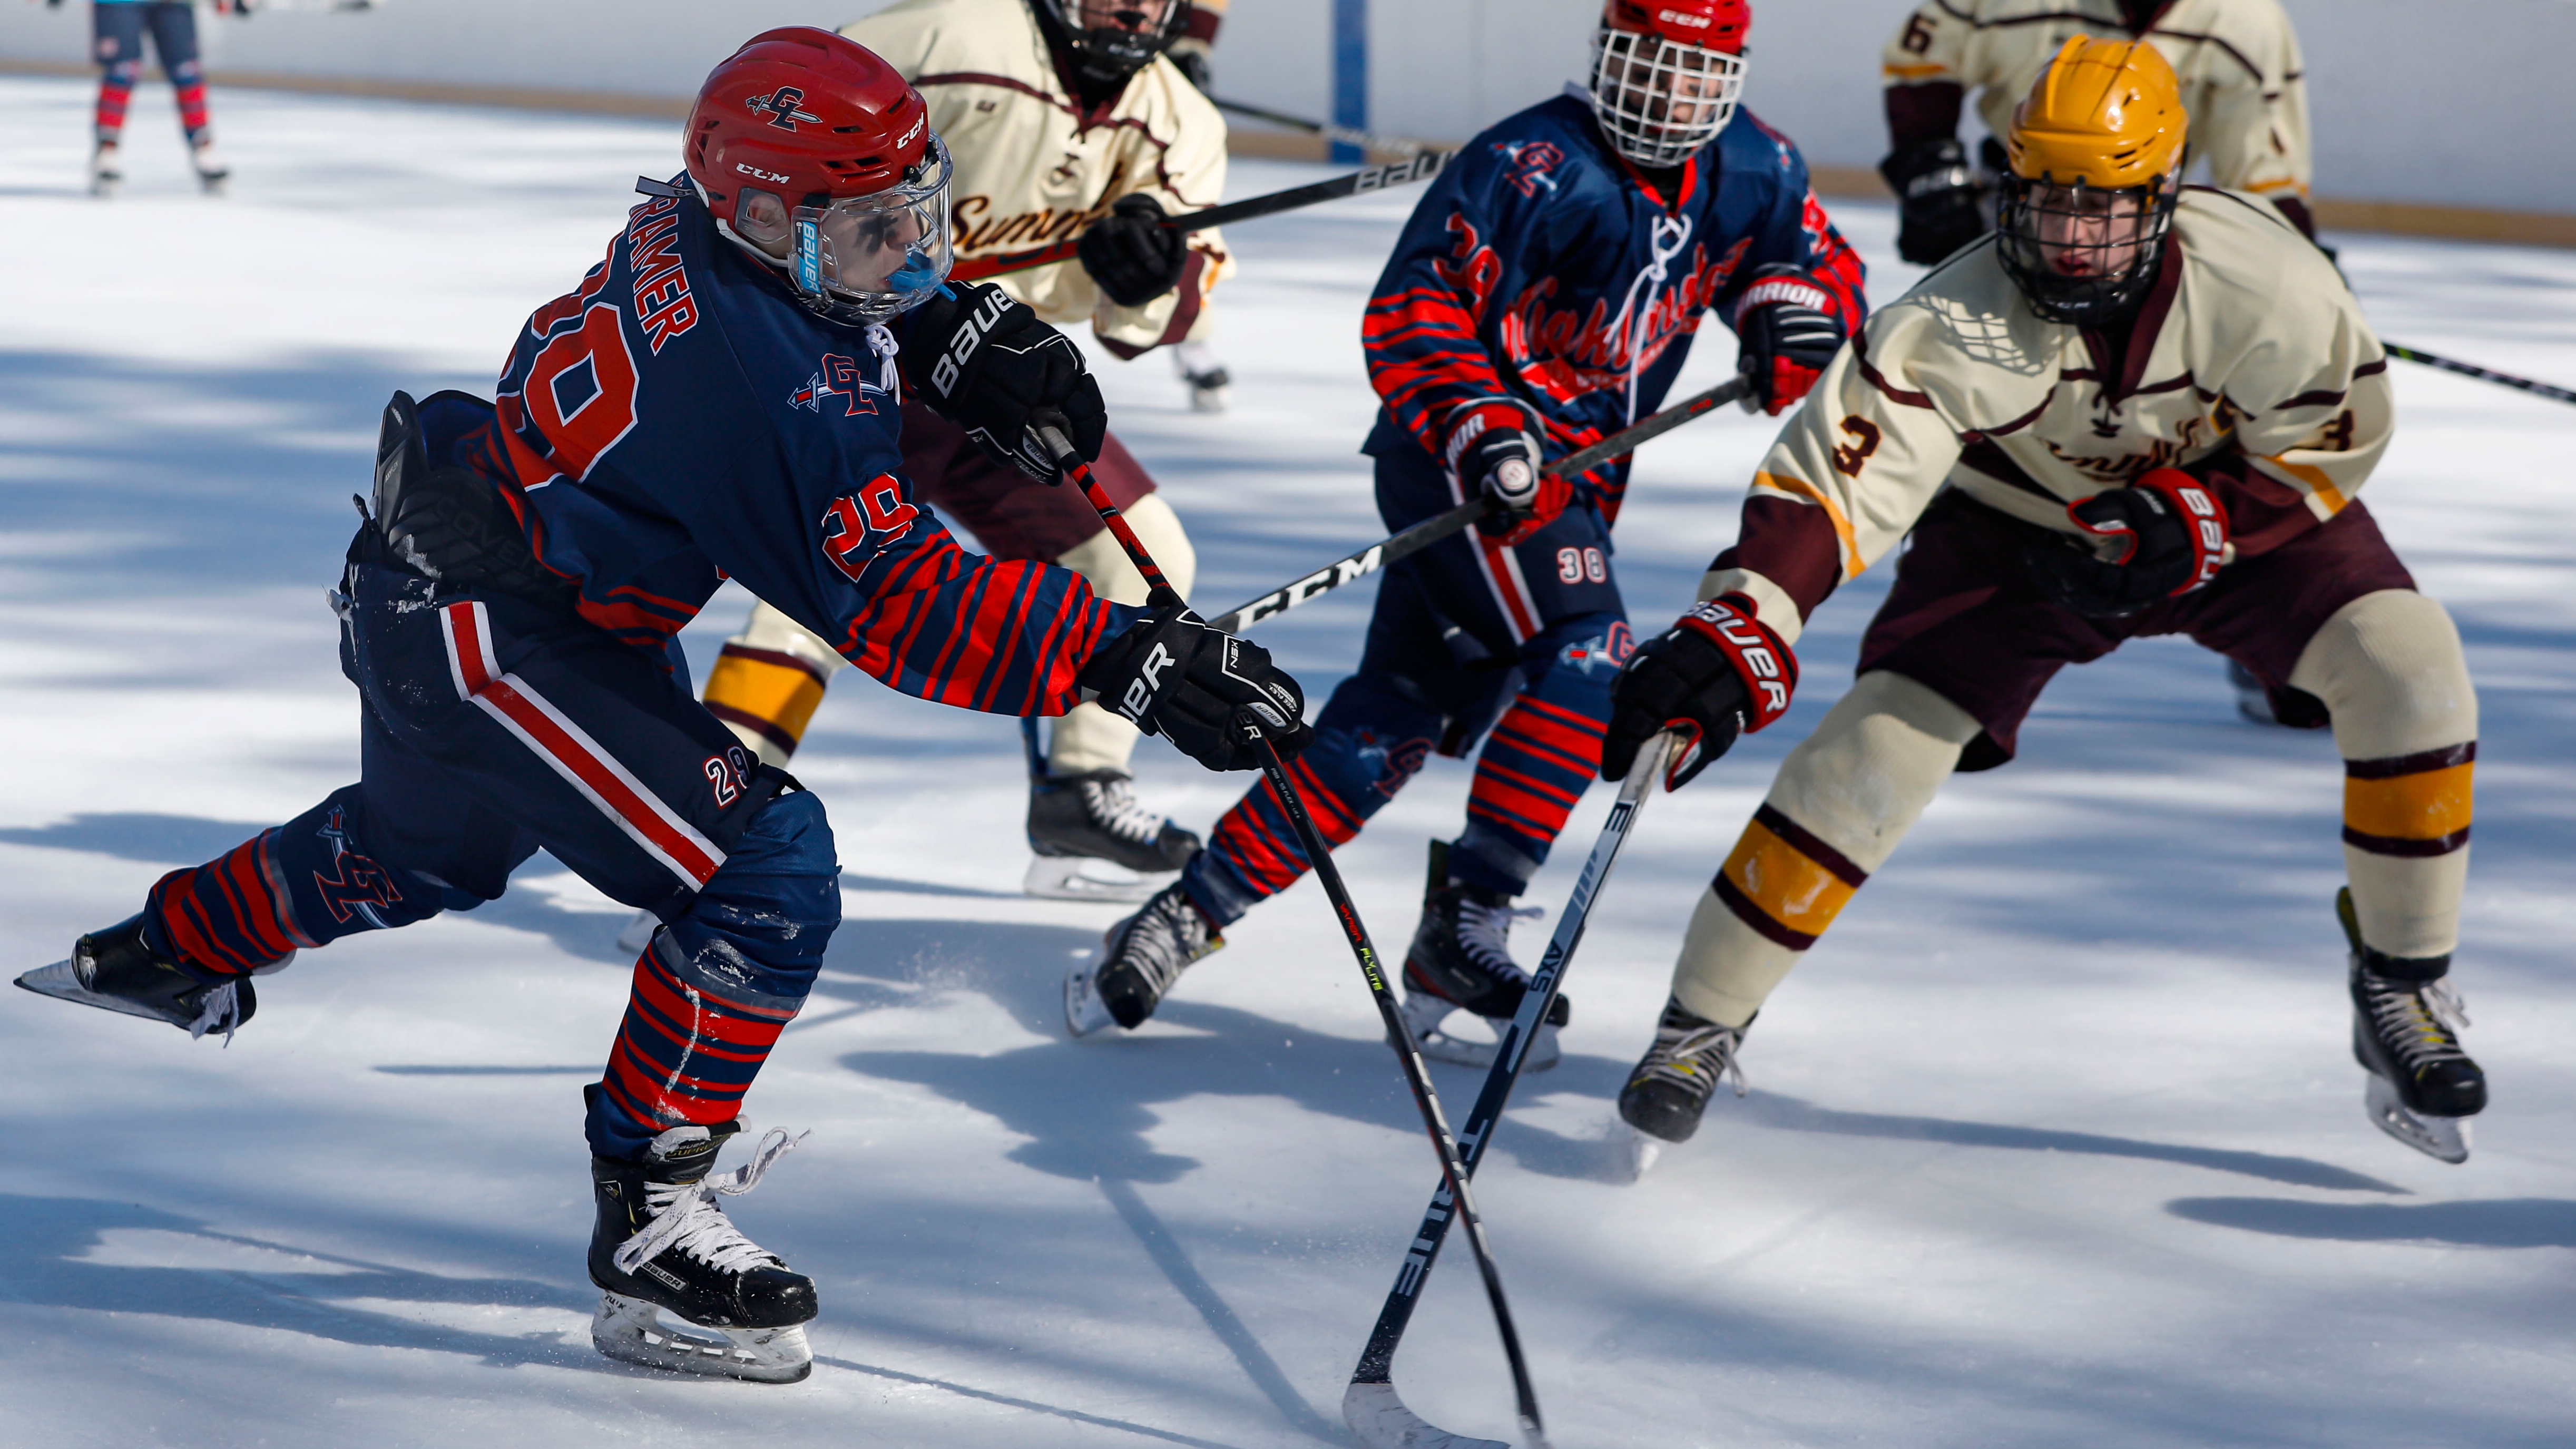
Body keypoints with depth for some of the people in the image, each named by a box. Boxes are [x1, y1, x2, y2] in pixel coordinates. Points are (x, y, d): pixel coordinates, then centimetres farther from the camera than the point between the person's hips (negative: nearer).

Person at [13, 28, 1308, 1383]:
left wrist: (963, 334, -3)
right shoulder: (763, 381, -33)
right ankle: (649, 1220, -9)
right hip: (476, 633, -10)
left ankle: (170, 948, 62)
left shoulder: (701, 221, -8)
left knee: (426, 846, 37)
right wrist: (1134, 659, -35)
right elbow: (901, 608, -32)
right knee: (767, 872, -18)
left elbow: (867, 302, 16)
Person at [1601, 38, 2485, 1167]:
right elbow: (1829, 482, -38)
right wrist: (1730, 637, -53)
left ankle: (2403, 992, -1)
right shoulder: (1957, 323, -33)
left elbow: (2334, 438, -15)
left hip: (2241, 510, 1)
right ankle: (1701, 1023, -1)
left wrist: (2187, 525, -29)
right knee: (1880, 743, -16)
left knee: (2407, 668, -20)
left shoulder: (2261, 280, -31)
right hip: (2015, 524, -1)